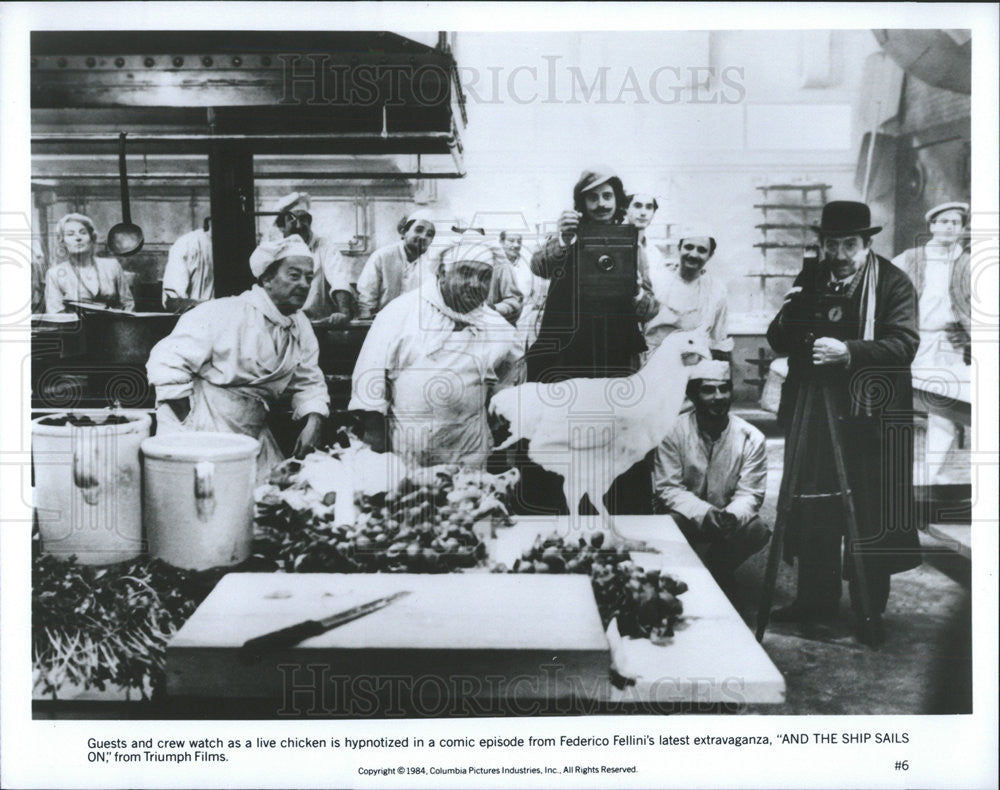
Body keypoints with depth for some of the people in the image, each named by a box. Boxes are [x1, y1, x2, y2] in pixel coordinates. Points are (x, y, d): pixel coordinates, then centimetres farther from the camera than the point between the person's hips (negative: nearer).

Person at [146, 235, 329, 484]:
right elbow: (167, 363, -17)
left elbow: (309, 383, 16)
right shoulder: (223, 314, -16)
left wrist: (313, 422, -5)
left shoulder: (301, 328, 6)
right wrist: (189, 431, -17)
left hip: (253, 439, 6)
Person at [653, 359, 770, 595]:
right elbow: (667, 488, -13)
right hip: (685, 517, -2)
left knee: (757, 530, -27)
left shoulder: (751, 438, -8)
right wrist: (705, 513, -30)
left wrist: (731, 515, -32)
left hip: (730, 521, 2)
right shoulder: (673, 432, -12)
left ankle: (718, 573, 2)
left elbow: (749, 494, -8)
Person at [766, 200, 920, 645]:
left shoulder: (894, 284, -4)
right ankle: (815, 600, 24)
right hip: (814, 411, 4)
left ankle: (869, 612, 14)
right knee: (812, 510, 10)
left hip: (871, 417, -4)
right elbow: (778, 341, 6)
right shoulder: (809, 280, 9)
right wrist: (790, 317, -16)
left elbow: (904, 344, -16)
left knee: (869, 515, 0)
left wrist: (848, 351, -30)